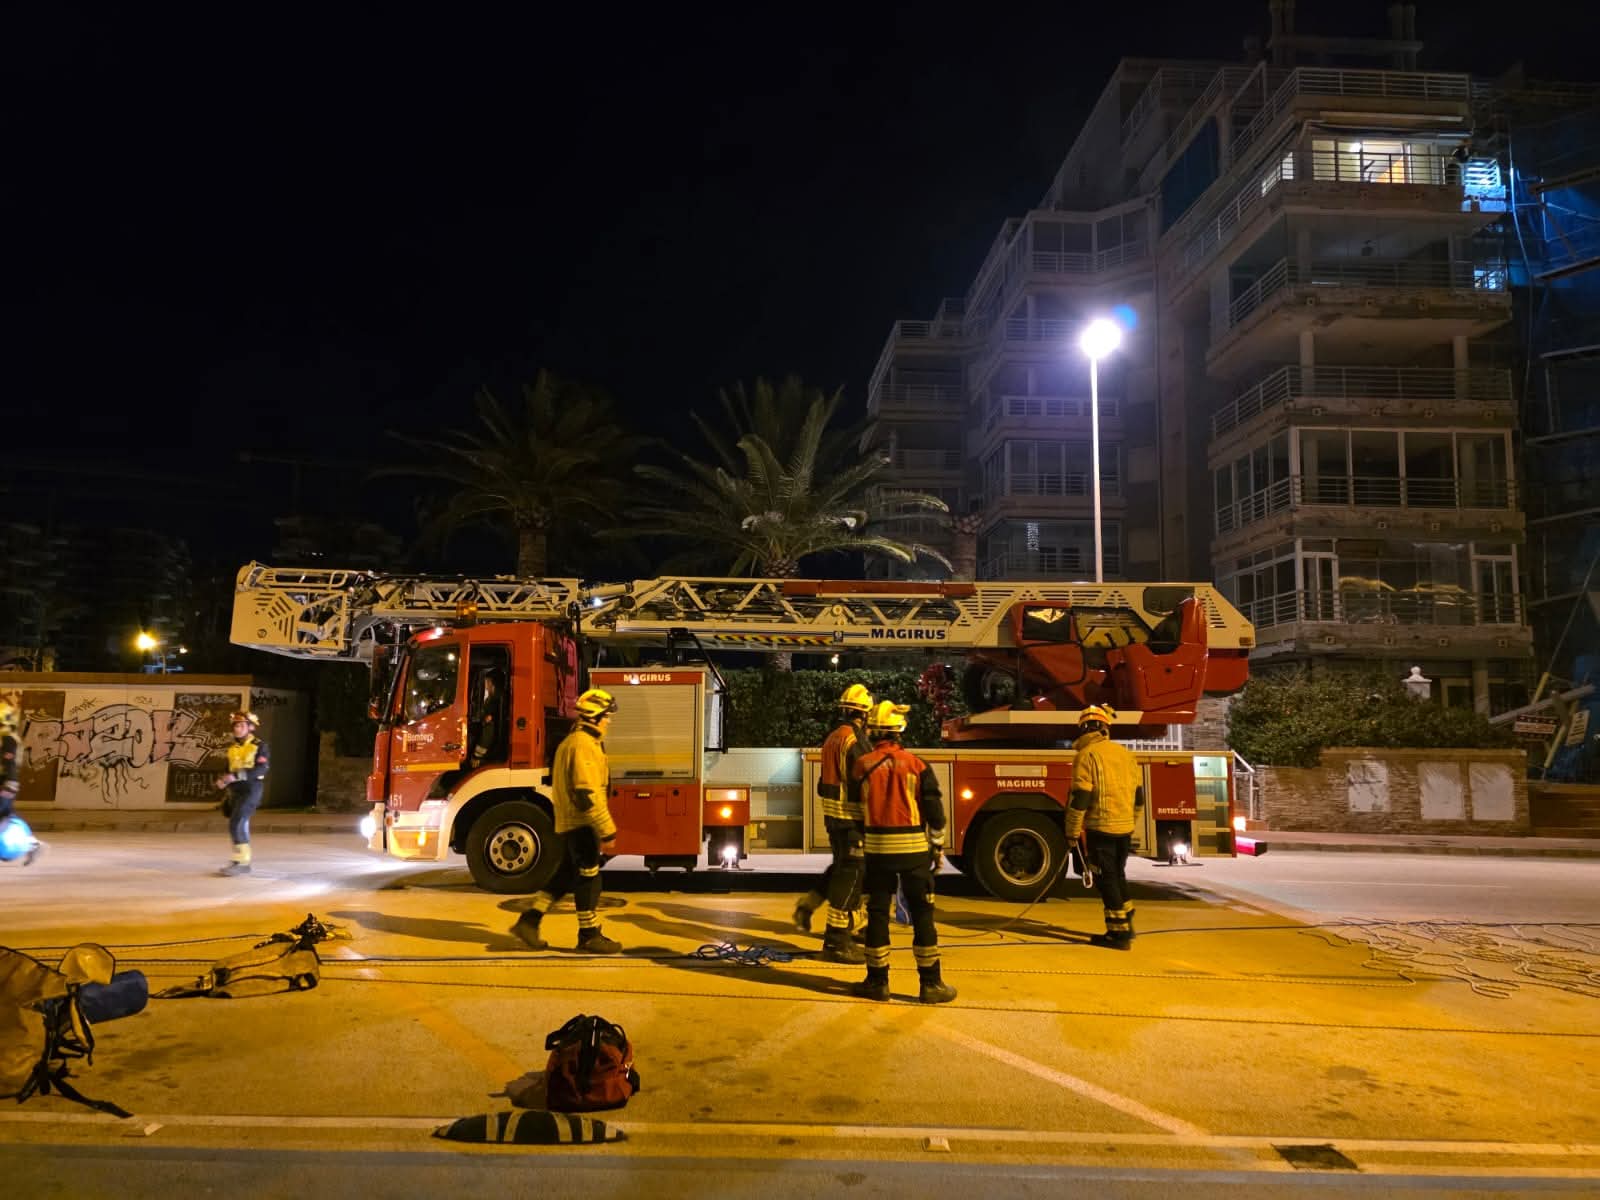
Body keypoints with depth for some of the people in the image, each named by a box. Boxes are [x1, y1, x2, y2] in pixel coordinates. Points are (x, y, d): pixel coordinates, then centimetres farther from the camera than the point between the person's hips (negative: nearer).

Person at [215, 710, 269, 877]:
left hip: (250, 790, -7)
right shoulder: (233, 748, 13)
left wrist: (237, 776, -27)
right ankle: (242, 862, 21)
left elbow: (261, 769, -19)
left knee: (236, 824, -17)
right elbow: (229, 769, 20)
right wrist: (222, 779, -3)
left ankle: (241, 862, -12)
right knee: (241, 826, 12)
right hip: (235, 791, 7)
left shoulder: (259, 746, -8)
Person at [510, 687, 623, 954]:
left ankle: (529, 921, 17)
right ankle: (589, 935, 6)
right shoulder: (583, 745, -18)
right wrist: (607, 831, -22)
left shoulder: (572, 741, 15)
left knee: (565, 876, 16)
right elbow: (588, 794, -24)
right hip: (581, 824, -10)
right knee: (588, 879, -2)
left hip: (569, 823, 10)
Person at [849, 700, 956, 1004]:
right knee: (922, 913, 5)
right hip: (913, 848, -1)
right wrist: (937, 845, 5)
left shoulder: (862, 765, -4)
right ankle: (930, 983, 7)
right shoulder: (916, 764, -7)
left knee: (878, 913, 9)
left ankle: (877, 981, 14)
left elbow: (857, 804, 8)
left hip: (878, 848, 1)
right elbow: (934, 809, -6)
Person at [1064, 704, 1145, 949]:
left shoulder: (1087, 755, -12)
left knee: (1106, 879, 1)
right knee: (1118, 875, 20)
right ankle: (1126, 925, 26)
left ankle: (1119, 934, 2)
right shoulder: (1126, 754, 9)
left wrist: (1072, 832, -9)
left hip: (1100, 828, -7)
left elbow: (1080, 798, -15)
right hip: (1125, 828, 7)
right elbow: (1138, 796, 15)